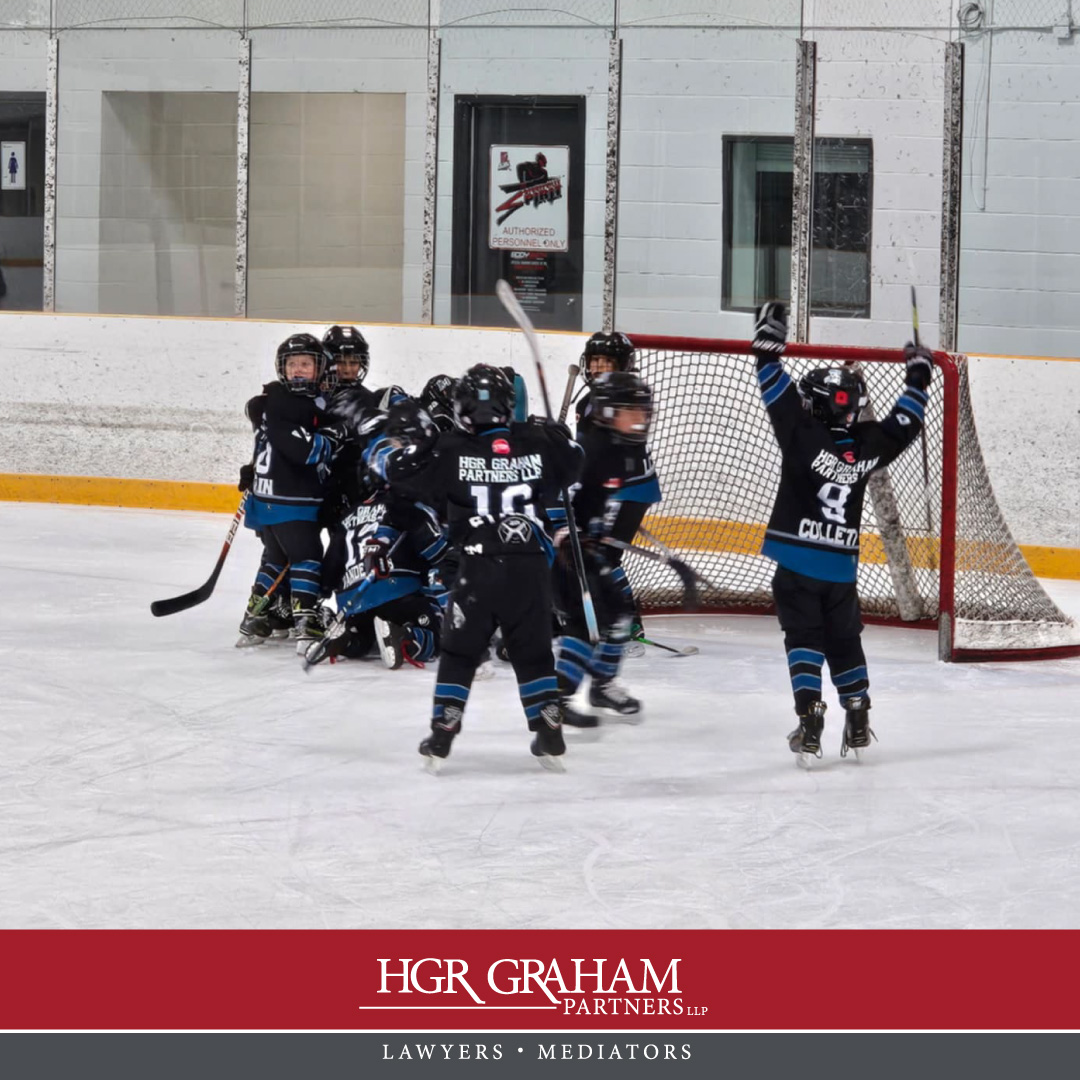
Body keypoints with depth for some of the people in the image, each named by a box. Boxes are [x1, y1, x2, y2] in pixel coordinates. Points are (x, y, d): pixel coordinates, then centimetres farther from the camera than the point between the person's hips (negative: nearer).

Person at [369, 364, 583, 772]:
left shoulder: (452, 449, -9)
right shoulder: (537, 443, 0)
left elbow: (400, 467, -9)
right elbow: (571, 465, 20)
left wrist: (408, 434, 10)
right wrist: (557, 434, 36)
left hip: (478, 569, -2)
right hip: (531, 569, 2)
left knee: (460, 652, 10)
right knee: (533, 652, 15)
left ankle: (442, 737, 7)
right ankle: (550, 737, 13)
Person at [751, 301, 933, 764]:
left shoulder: (803, 434, -12)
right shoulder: (867, 445, -1)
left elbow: (778, 390, -7)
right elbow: (903, 425, 16)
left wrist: (768, 340, 2)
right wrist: (918, 376, 28)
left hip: (796, 564, -4)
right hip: (841, 567, 4)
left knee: (804, 639, -1)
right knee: (844, 640, 19)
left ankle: (810, 722, -15)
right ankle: (857, 722, 22)